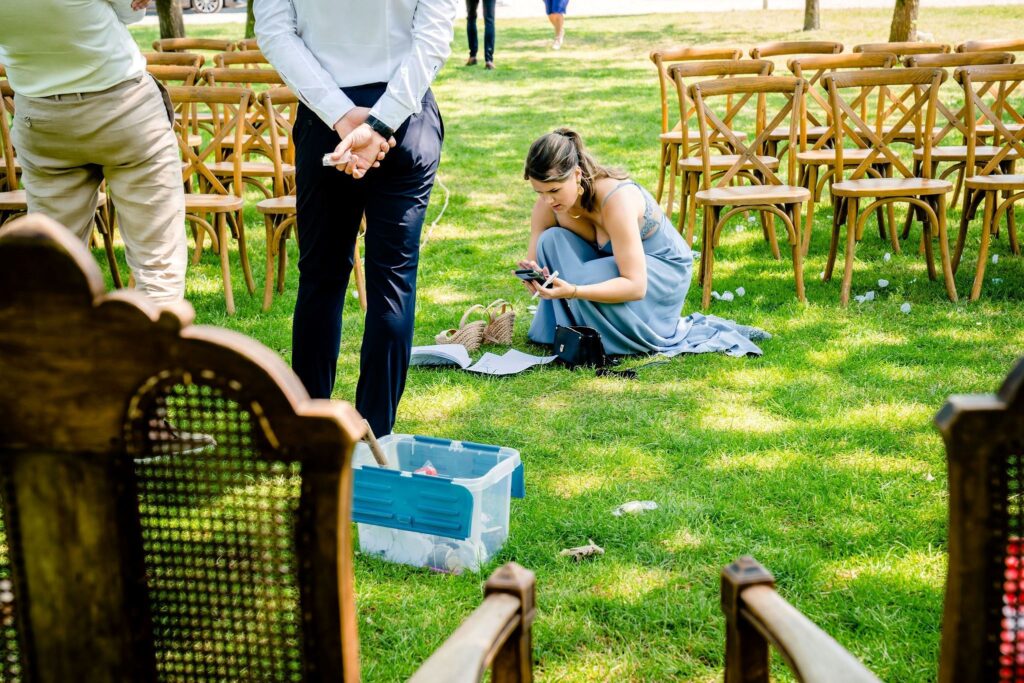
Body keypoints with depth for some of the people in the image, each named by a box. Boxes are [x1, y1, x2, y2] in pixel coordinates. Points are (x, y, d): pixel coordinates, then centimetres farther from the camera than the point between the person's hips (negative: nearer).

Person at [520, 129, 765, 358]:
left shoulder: (616, 198, -35)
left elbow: (636, 286, -38)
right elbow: (534, 259, -10)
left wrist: (572, 291, -50)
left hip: (664, 268, -5)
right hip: (612, 263, 5)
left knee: (586, 279, -34)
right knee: (551, 241, -22)